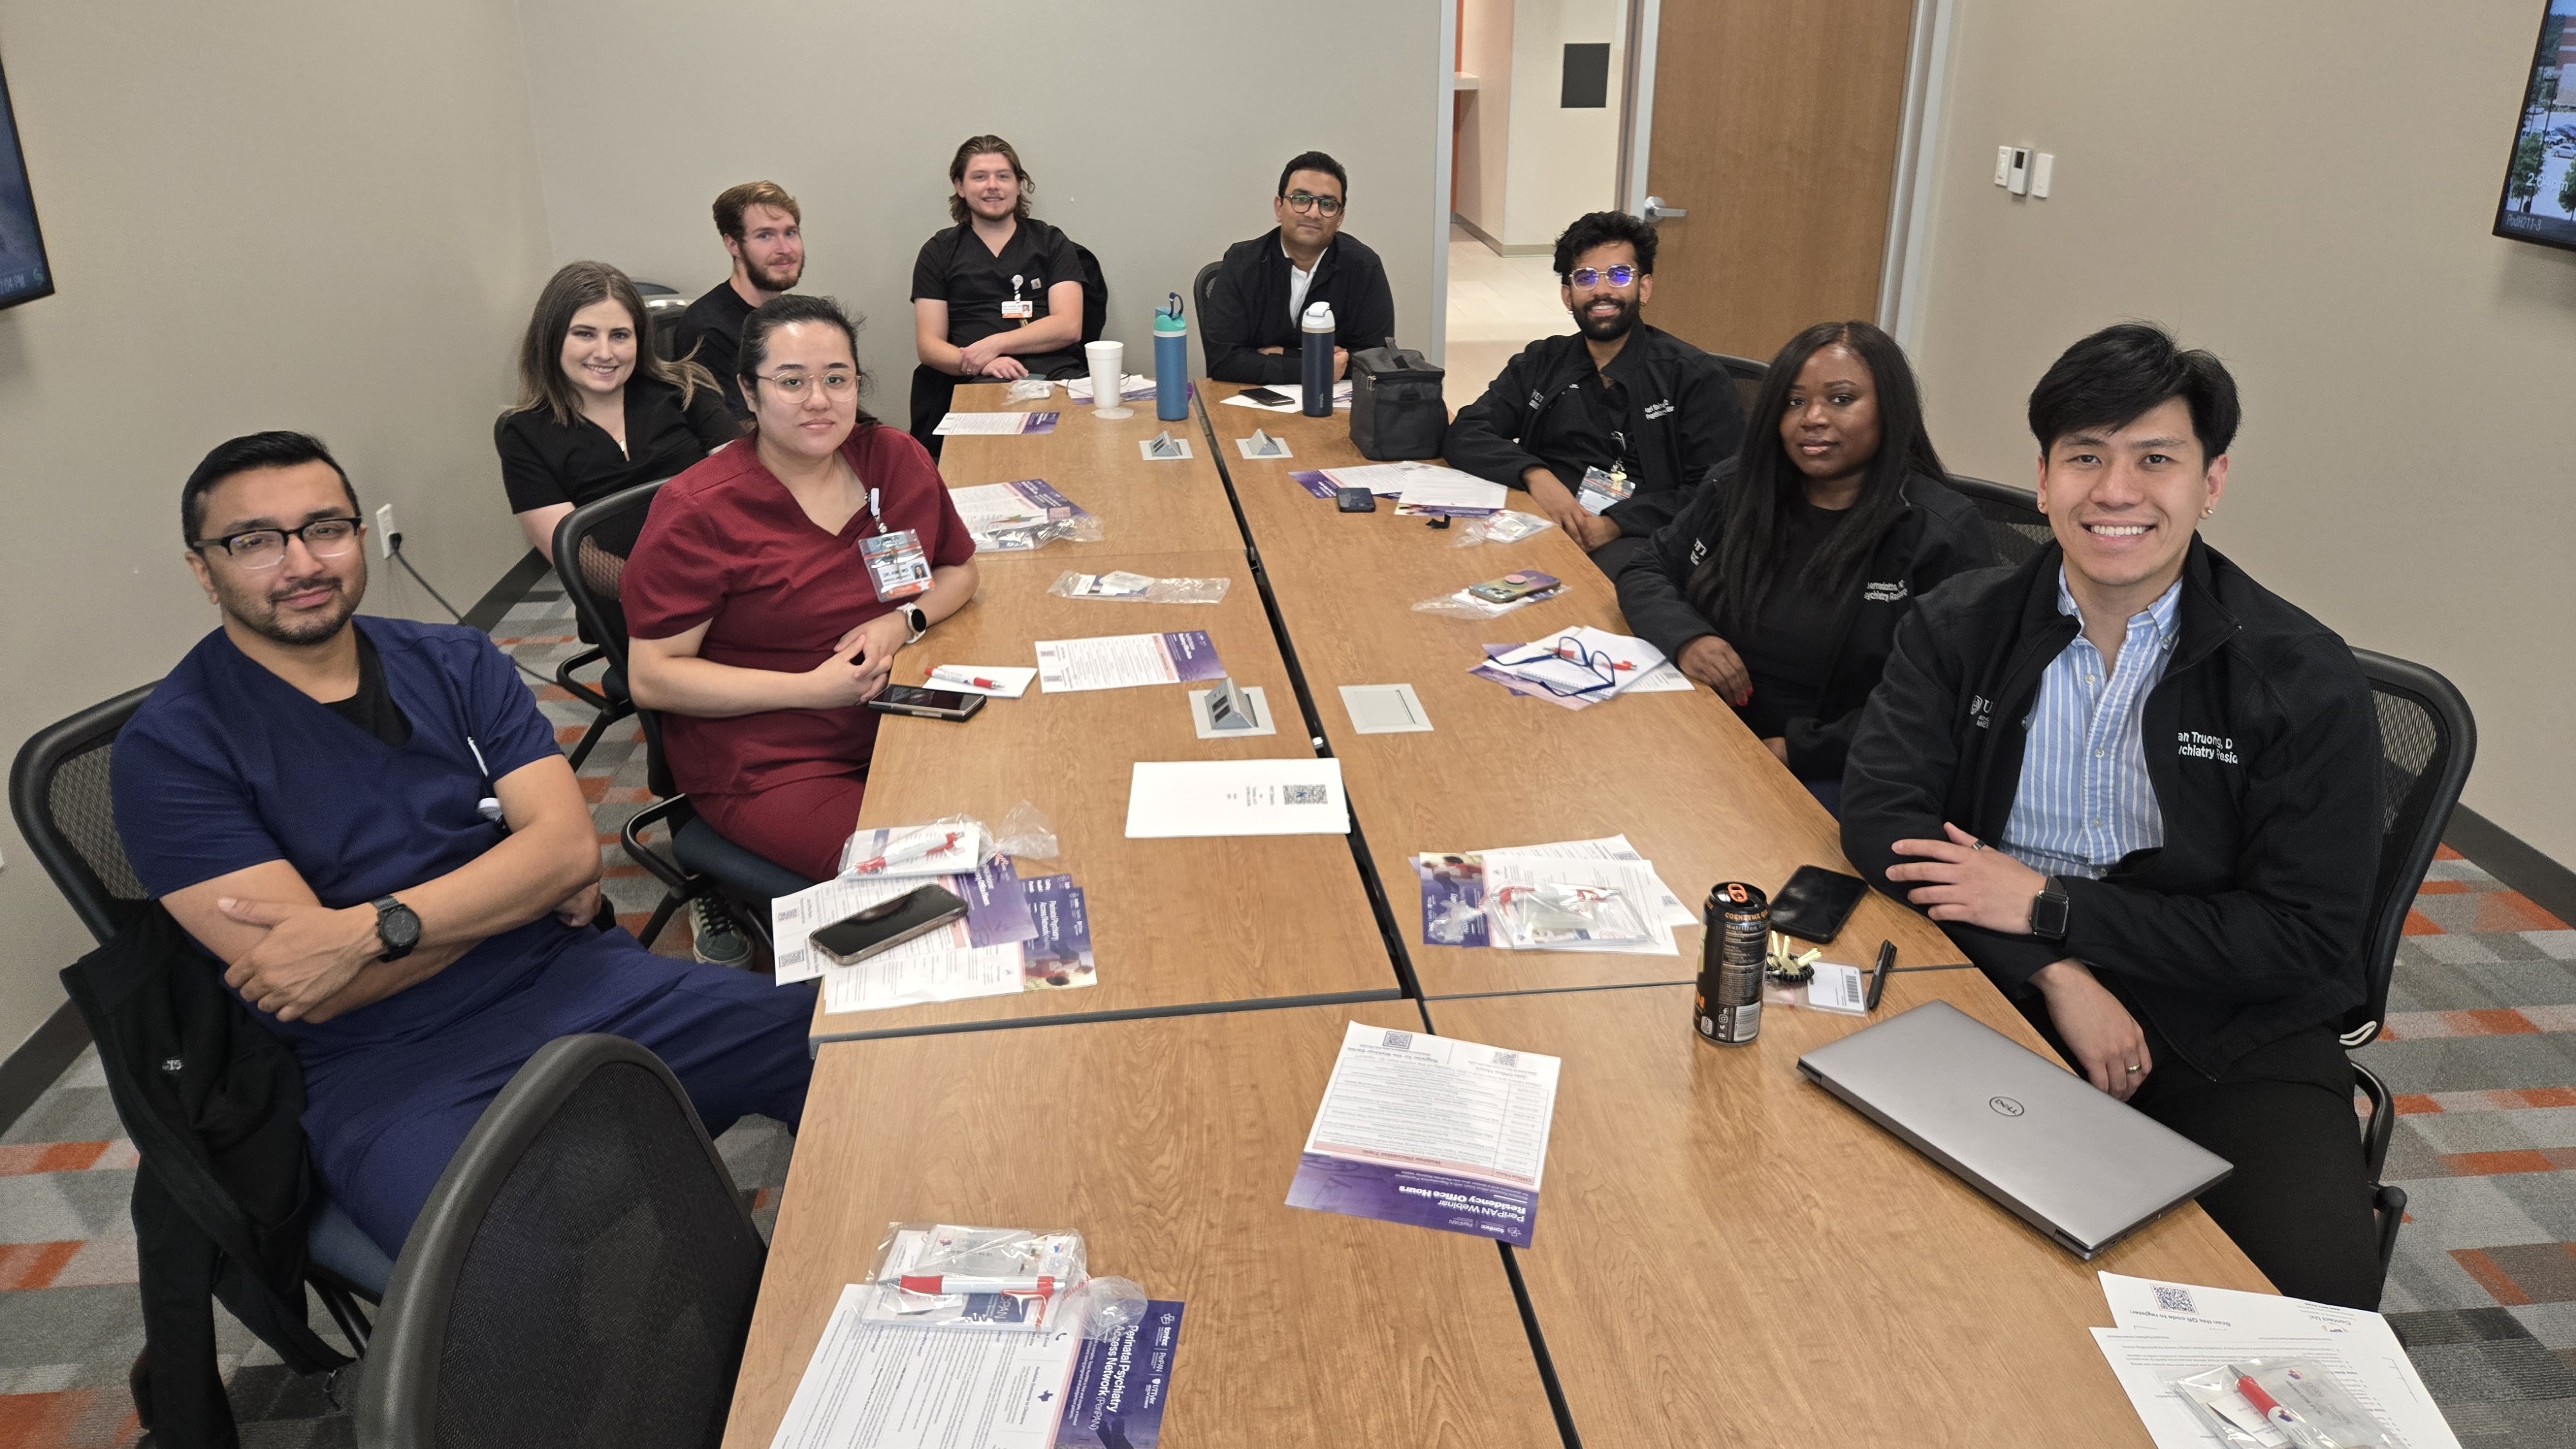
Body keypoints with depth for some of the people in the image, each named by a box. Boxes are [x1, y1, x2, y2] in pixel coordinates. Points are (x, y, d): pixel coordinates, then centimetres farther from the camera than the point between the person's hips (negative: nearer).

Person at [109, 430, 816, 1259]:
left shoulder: (455, 664, 11)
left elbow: (570, 845, -2)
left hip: (571, 984, 5)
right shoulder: (170, 752, -2)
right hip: (386, 1068, -5)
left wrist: (373, 929, -15)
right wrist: (515, 885, -4)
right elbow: (313, 993, -11)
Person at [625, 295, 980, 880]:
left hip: (897, 718, 5)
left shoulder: (894, 458, 4)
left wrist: (903, 622, -6)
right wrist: (812, 688, -19)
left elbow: (959, 570, 18)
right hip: (768, 765, -5)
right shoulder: (697, 512, -10)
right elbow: (652, 677, -10)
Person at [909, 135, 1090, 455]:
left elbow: (1069, 327, 6)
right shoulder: (939, 252, 20)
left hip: (1058, 375, 1)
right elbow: (928, 344, 11)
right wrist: (978, 364, -11)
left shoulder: (1052, 243, 20)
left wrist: (995, 344, -6)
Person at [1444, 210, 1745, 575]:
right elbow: (1464, 435, 9)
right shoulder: (1539, 364, 19)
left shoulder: (1695, 376, 7)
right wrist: (1533, 473, -11)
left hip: (1638, 540, -3)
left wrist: (1617, 523, -16)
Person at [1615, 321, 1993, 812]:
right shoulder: (1739, 488, 9)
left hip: (1835, 776, -5)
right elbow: (1645, 574, 14)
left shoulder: (1943, 536, -9)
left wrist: (1796, 749, -18)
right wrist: (1685, 638, -9)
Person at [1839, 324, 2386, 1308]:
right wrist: (2055, 974, -18)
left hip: (2226, 1032, -1)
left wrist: (2047, 907, -13)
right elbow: (1878, 814, -7)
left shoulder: (2306, 683, -5)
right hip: (1996, 989, 1)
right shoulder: (1962, 627, 2)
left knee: (2317, 1289, -26)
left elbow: (2305, 938, -7)